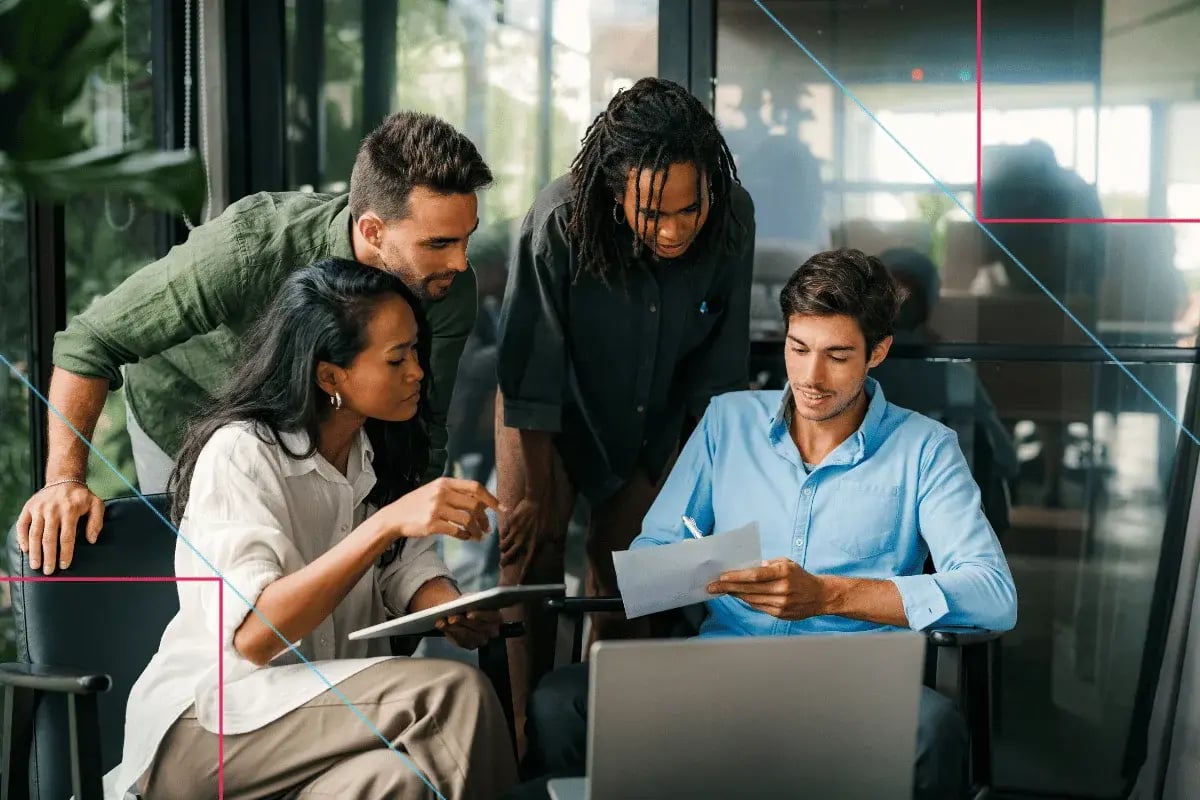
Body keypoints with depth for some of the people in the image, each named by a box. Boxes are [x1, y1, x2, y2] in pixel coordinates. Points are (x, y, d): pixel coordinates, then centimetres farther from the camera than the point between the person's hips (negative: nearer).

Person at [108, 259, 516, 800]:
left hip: (336, 698, 6)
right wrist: (386, 522, -35)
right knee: (455, 693, -27)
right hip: (206, 721, -6)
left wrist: (453, 610, -18)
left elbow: (408, 567, 6)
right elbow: (250, 634, -27)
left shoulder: (379, 448, 7)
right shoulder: (240, 452, -17)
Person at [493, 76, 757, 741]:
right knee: (532, 551, -9)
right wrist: (534, 495, -17)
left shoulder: (733, 221, -27)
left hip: (652, 415, 3)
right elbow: (530, 383, -25)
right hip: (551, 411, -3)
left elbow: (720, 368, -11)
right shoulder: (557, 226, -37)